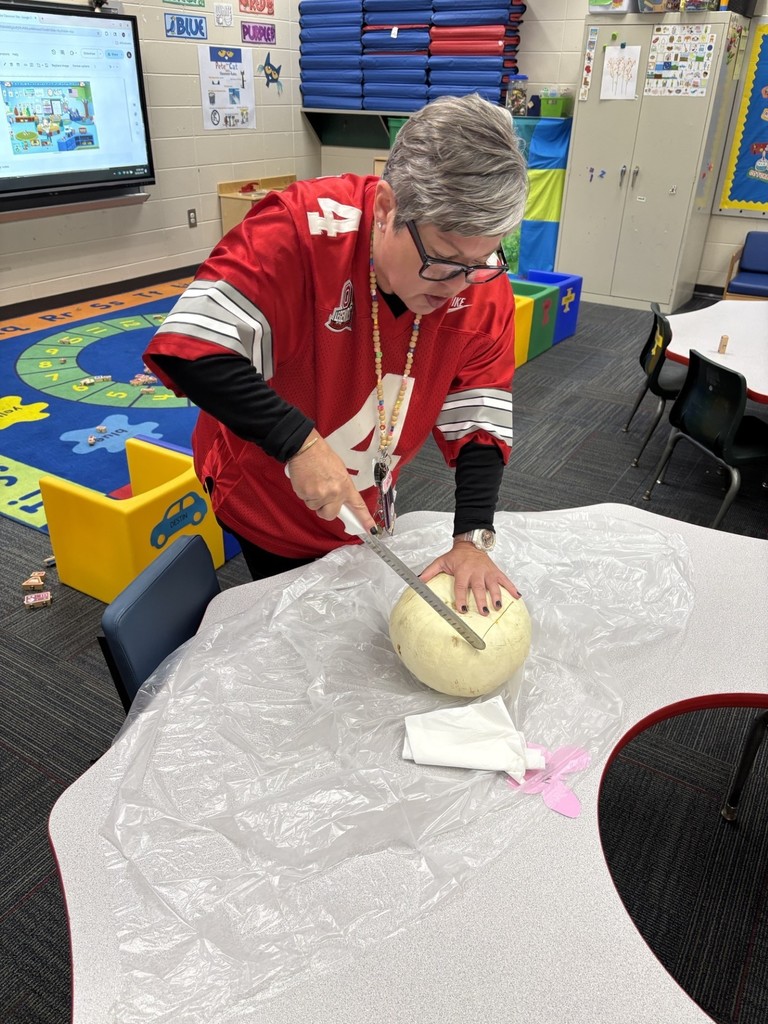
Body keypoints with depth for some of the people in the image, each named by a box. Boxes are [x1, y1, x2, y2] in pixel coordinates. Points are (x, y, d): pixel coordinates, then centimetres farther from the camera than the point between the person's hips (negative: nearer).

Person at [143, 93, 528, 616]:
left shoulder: (482, 283, -18)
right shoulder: (300, 231, -32)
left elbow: (479, 422, -14)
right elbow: (185, 349, -37)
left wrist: (473, 537, -24)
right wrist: (299, 442, -41)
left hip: (366, 508, 4)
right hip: (266, 495, -4)